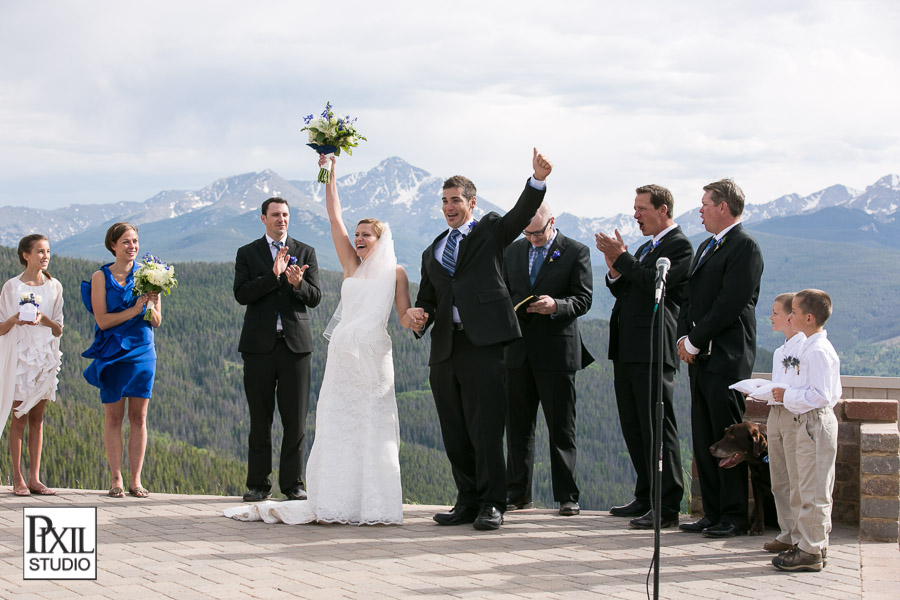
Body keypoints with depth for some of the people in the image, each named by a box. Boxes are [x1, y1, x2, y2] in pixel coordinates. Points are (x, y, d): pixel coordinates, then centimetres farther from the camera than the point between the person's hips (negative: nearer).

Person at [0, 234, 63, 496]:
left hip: (45, 356, 3)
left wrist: (44, 320, -16)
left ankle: (34, 478, 7)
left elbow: (59, 329, 4)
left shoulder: (53, 287, 7)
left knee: (37, 418, 5)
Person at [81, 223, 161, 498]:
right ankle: (116, 479, 4)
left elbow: (156, 321, 6)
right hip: (112, 353, -2)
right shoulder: (101, 277, -1)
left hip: (142, 351, 2)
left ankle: (136, 480, 4)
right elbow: (102, 320, -8)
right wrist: (133, 310, -18)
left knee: (139, 417, 1)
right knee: (114, 417, 0)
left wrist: (150, 305, -14)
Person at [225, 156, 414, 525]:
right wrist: (329, 174, 8)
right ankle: (337, 503, 4)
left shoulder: (394, 272, 7)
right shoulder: (352, 266, 14)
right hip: (342, 353, 3)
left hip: (374, 356, -3)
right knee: (338, 425, 1)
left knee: (373, 428, -4)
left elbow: (404, 318, 4)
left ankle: (374, 505, -2)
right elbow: (334, 218, 11)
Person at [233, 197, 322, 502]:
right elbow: (241, 294, -7)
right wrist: (273, 275, -18)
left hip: (295, 344, 0)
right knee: (260, 419, 4)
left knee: (296, 419, -1)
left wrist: (298, 284, -19)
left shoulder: (305, 252, 9)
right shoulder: (247, 253, 7)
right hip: (259, 345, 0)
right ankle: (259, 485, 10)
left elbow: (315, 297, 2)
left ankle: (292, 483, 7)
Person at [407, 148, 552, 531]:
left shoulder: (490, 230, 10)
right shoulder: (433, 252, 24)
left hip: (483, 342, -5)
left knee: (486, 428, -8)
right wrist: (419, 315, -1)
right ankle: (468, 503, 15)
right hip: (445, 346, 6)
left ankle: (492, 505, -3)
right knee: (455, 434, 7)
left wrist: (538, 181, -26)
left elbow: (522, 213, -7)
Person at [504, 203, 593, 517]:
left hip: (556, 350, -4)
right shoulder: (514, 250, 14)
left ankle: (567, 496, 4)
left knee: (561, 426, -1)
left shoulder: (576, 252, -1)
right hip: (518, 350, 4)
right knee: (518, 424, 6)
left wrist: (556, 305, -23)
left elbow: (583, 299, -5)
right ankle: (518, 493, 13)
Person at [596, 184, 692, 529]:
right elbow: (625, 291, 20)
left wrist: (622, 258, -13)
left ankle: (668, 507, -7)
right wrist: (615, 269, 1)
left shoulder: (679, 246, -7)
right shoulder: (645, 248, 22)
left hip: (653, 349, -10)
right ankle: (645, 498, 22)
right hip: (627, 348, 10)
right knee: (633, 426, 14)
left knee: (658, 426, -9)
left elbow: (655, 283, -19)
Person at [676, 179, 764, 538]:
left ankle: (734, 515, 1)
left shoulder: (744, 247, -10)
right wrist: (684, 338, 4)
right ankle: (713, 513, 15)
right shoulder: (706, 248, 20)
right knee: (704, 440, 10)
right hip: (701, 358, 9)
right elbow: (691, 297, 20)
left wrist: (695, 342, -13)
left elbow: (730, 304, -17)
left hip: (726, 359, -9)